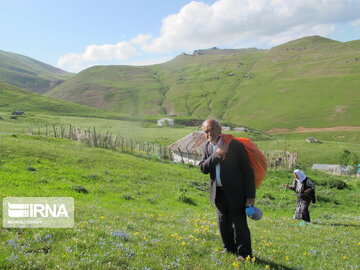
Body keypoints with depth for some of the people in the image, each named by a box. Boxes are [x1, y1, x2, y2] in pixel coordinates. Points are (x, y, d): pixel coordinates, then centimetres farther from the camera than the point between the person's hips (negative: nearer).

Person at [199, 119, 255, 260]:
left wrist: (251, 195, -15)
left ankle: (244, 253, 12)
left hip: (235, 192, -6)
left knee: (239, 224, -2)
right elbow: (203, 168, -8)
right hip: (218, 193, 6)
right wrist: (216, 155, -23)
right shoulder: (207, 146, 4)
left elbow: (248, 171, -12)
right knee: (223, 223, 15)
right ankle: (230, 249, 32)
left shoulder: (235, 145, -14)